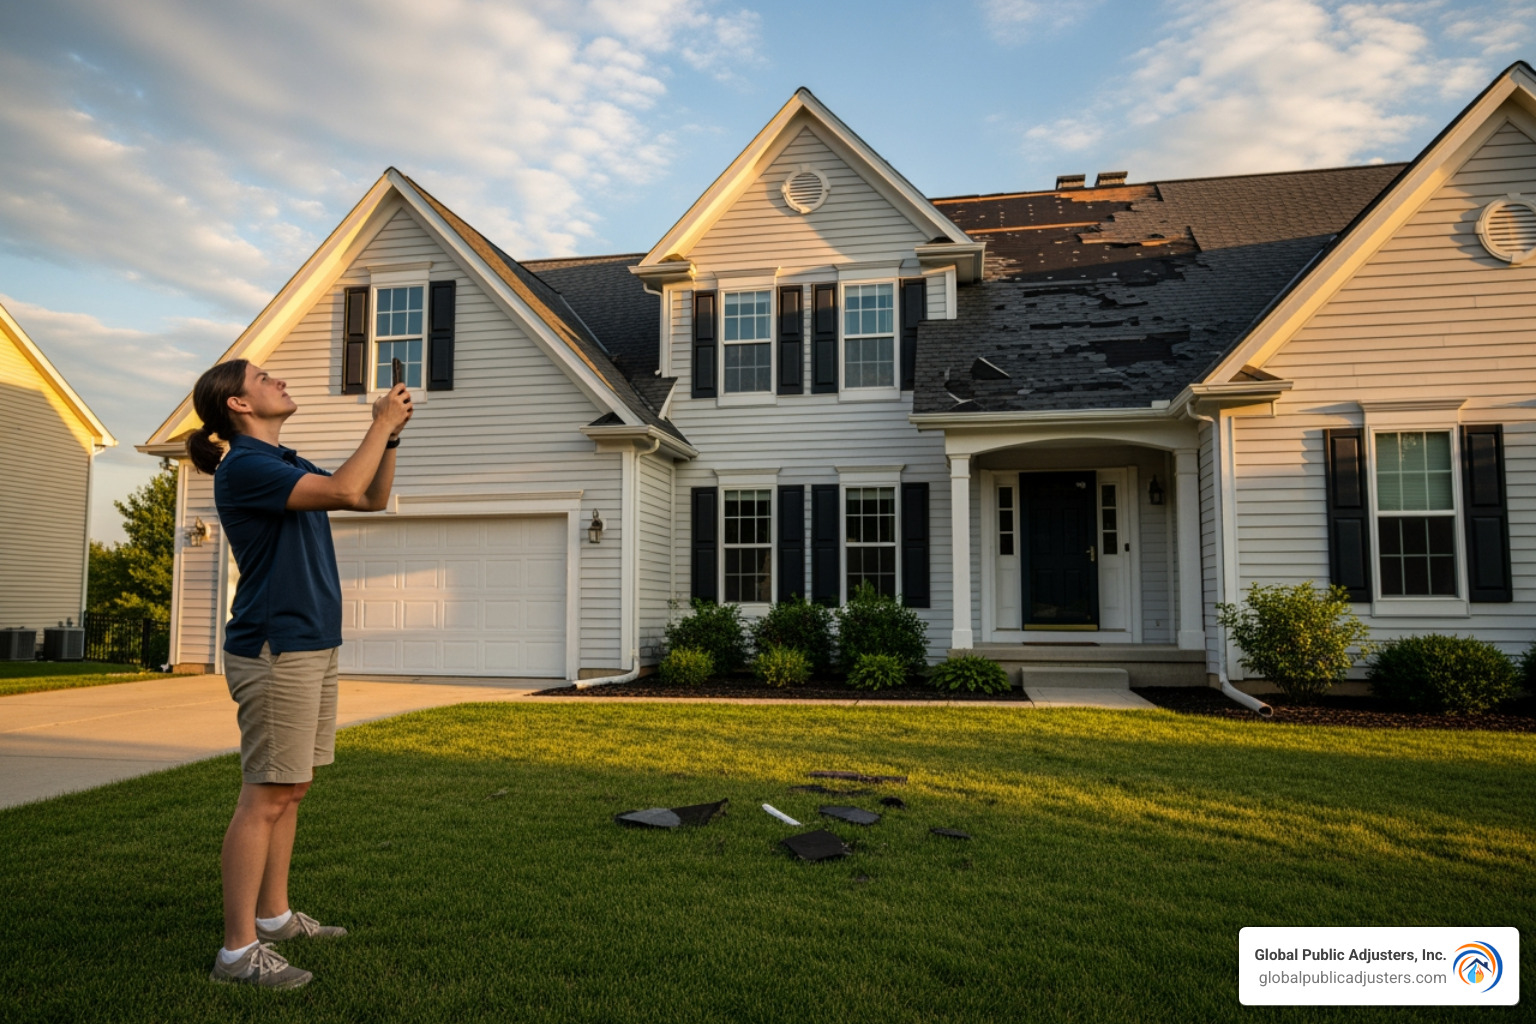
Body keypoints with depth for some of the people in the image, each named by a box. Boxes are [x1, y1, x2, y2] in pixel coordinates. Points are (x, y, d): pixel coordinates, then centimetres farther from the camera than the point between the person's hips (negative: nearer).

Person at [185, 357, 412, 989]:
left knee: (291, 790, 15)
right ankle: (238, 951, 1)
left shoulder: (286, 465, 17)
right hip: (275, 649, -10)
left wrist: (390, 434, 9)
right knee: (266, 797, -7)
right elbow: (344, 490, -25)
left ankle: (273, 916, 26)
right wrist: (381, 424, -13)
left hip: (311, 647, 10)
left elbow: (373, 499, 21)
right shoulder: (242, 467, -13)